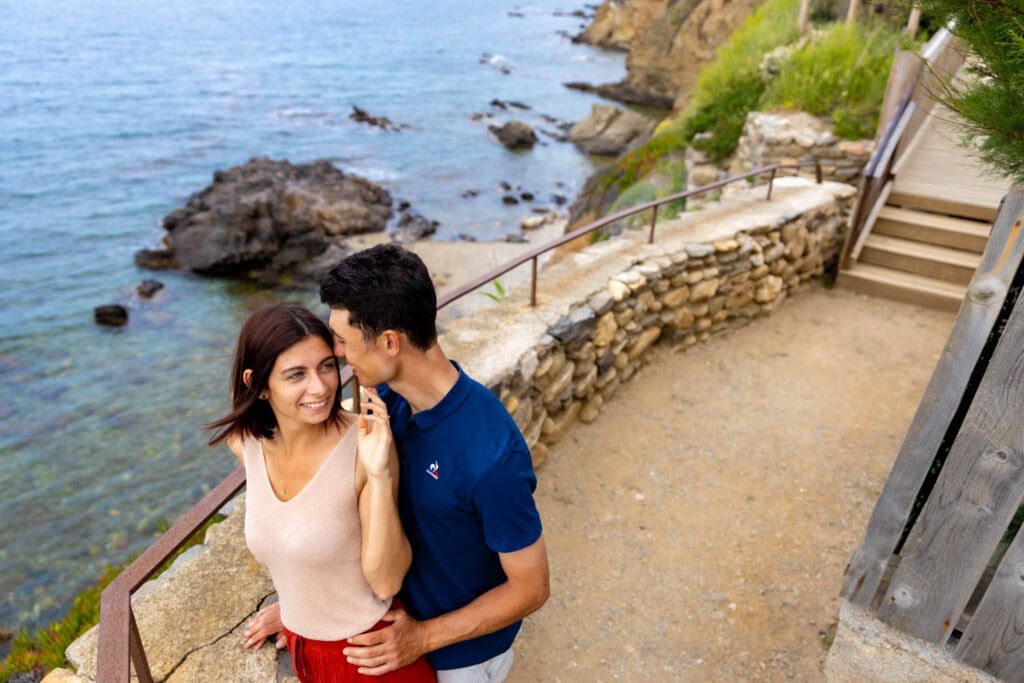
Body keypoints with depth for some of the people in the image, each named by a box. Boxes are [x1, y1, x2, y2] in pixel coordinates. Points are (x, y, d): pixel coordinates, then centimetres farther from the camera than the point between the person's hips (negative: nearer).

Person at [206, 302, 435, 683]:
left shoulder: (367, 443, -27)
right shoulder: (246, 443, -11)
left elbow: (385, 581, -25)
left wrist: (379, 475, -37)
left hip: (371, 650, -4)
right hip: (304, 647, 4)